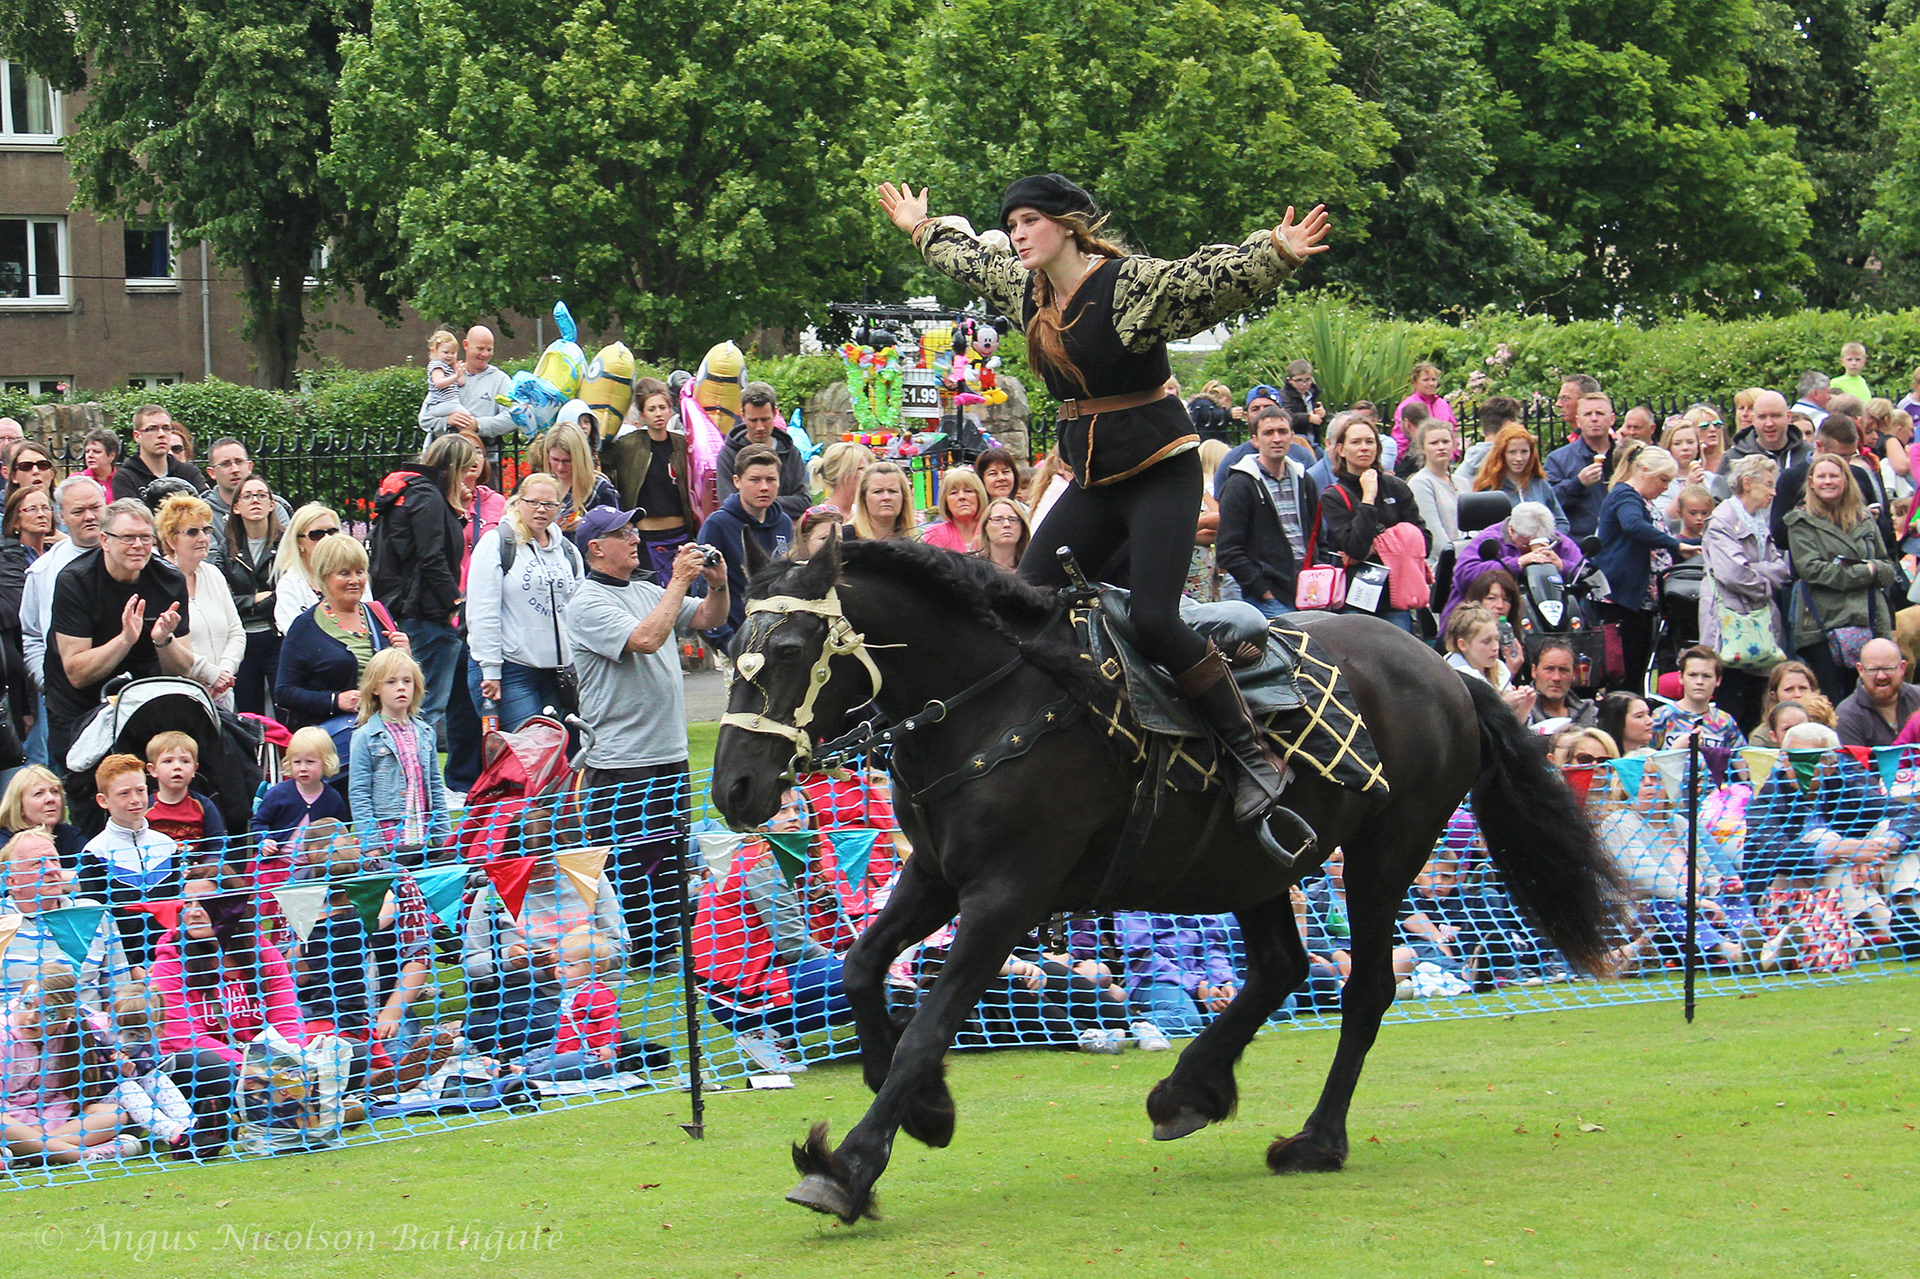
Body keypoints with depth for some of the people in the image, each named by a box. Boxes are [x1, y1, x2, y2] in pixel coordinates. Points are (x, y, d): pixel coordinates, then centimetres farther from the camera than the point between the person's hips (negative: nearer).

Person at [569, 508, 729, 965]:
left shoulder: (647, 592, 16)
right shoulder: (588, 603, -10)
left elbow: (709, 619, 17)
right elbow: (645, 639, -23)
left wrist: (717, 584, -3)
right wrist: (680, 580, -19)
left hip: (670, 752, 8)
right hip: (619, 761, -8)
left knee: (670, 857, 12)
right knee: (626, 868, -5)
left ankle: (663, 945, 20)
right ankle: (633, 956, -1)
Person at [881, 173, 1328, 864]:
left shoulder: (1130, 284, -16)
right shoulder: (1025, 289, 7)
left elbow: (1210, 277, -31)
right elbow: (971, 259, 28)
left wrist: (1276, 253, -48)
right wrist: (924, 230, 43)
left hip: (1160, 470, -8)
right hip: (1092, 480, 8)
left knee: (1153, 618, -21)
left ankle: (1254, 759, -15)